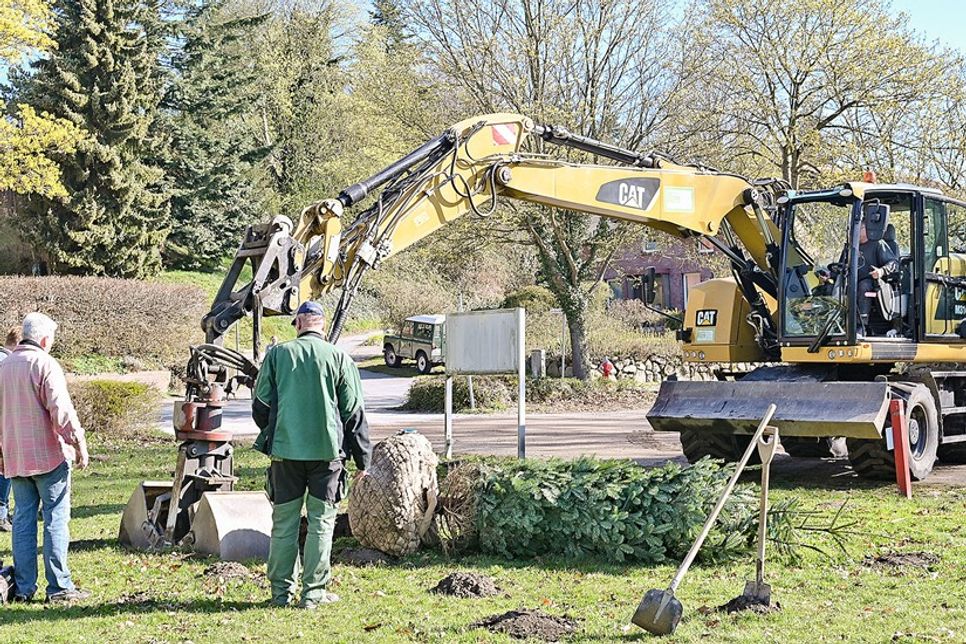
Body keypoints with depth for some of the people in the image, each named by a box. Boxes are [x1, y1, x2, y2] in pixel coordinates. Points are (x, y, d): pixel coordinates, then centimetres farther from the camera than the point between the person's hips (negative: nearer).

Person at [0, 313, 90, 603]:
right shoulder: (45, 364, -10)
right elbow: (61, 409, -17)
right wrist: (79, 443, -11)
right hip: (48, 456, -6)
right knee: (56, 519, -2)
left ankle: (23, 587, 10)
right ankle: (59, 587, -2)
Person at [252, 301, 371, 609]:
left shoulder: (278, 354, 3)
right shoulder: (339, 358, 1)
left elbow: (261, 404, 6)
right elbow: (354, 413, 3)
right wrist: (362, 459, 10)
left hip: (285, 449, 1)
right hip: (327, 451, -1)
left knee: (284, 523, 9)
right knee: (321, 523, 5)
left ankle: (282, 590, 14)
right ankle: (313, 592, 6)